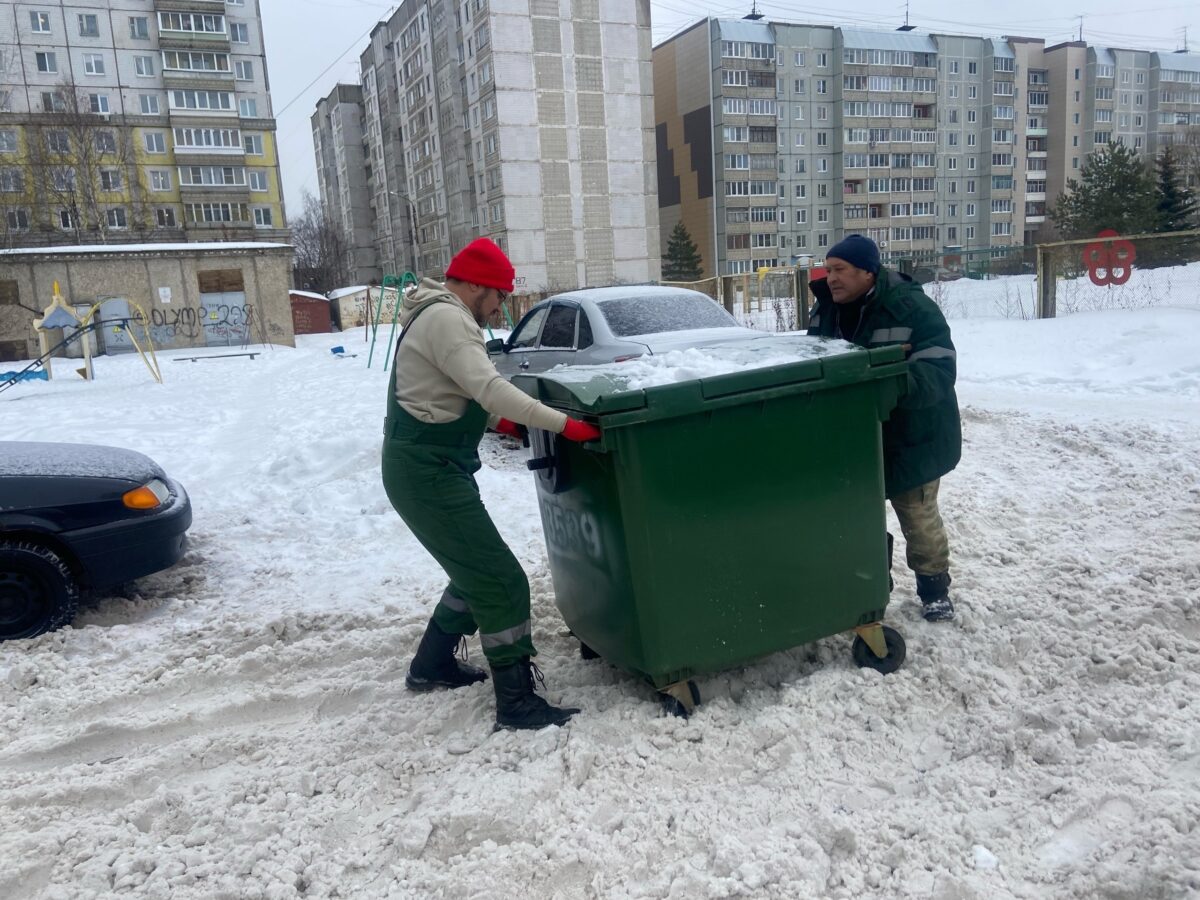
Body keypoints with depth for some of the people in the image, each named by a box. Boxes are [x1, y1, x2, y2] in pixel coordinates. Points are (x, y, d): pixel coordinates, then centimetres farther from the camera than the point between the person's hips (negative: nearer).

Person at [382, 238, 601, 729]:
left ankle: (432, 665, 34)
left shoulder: (438, 314, 18)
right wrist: (565, 424, -29)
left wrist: (497, 419, 14)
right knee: (502, 582, -8)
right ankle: (517, 703, -2)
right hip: (428, 472, -11)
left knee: (476, 572, 21)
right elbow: (489, 387, -28)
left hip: (426, 466, 11)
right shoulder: (446, 318, -16)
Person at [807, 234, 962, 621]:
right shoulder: (825, 311, -3)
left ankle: (934, 588, 30)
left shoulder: (912, 309, -22)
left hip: (910, 438, -5)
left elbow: (937, 373, -29)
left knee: (918, 515, 9)